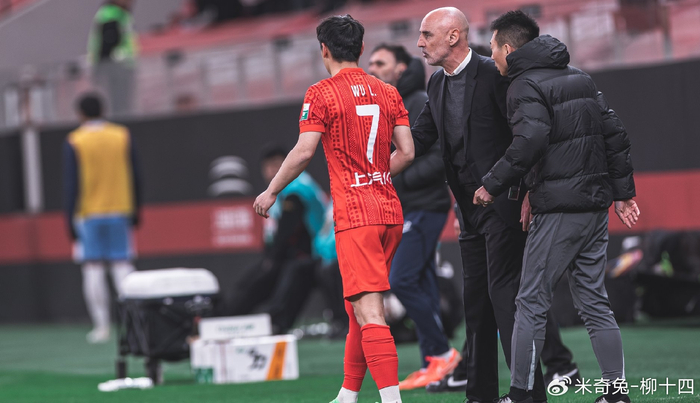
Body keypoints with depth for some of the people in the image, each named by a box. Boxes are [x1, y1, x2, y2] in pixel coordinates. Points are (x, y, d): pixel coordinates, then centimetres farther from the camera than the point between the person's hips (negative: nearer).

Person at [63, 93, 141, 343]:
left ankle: (101, 327, -3)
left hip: (88, 214, -2)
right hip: (120, 211, 2)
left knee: (93, 268, 1)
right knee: (122, 265, 3)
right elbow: (135, 178, 7)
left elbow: (71, 185, -6)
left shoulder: (74, 142, -4)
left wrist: (70, 220, -2)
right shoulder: (123, 137, 5)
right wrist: (135, 212, 16)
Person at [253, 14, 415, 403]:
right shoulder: (388, 93, 11)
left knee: (368, 310, -12)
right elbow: (406, 152, 10)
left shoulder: (322, 94, -5)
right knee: (357, 307, 17)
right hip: (390, 210, 7)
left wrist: (271, 192, 1)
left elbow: (303, 152, -11)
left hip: (354, 214, -7)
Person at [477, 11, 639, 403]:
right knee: (594, 300, 10)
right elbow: (615, 133, 14)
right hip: (596, 202, 8)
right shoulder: (579, 77, 16)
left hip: (559, 209, -8)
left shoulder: (526, 85, -8)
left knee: (532, 302, -1)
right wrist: (623, 191, 16)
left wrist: (493, 186, -14)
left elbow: (530, 142, -24)